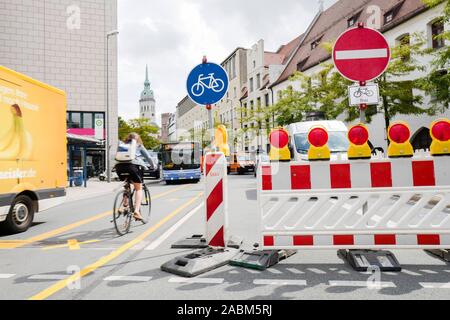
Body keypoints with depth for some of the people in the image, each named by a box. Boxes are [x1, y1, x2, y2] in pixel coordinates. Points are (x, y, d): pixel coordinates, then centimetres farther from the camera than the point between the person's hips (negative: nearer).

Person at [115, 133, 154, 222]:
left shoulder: (123, 145, 31)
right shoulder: (139, 146, 23)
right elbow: (148, 157, 24)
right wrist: (153, 165, 38)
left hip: (120, 166, 4)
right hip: (133, 165, -4)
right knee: (138, 189, 5)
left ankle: (125, 206, 20)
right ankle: (136, 211, -10)